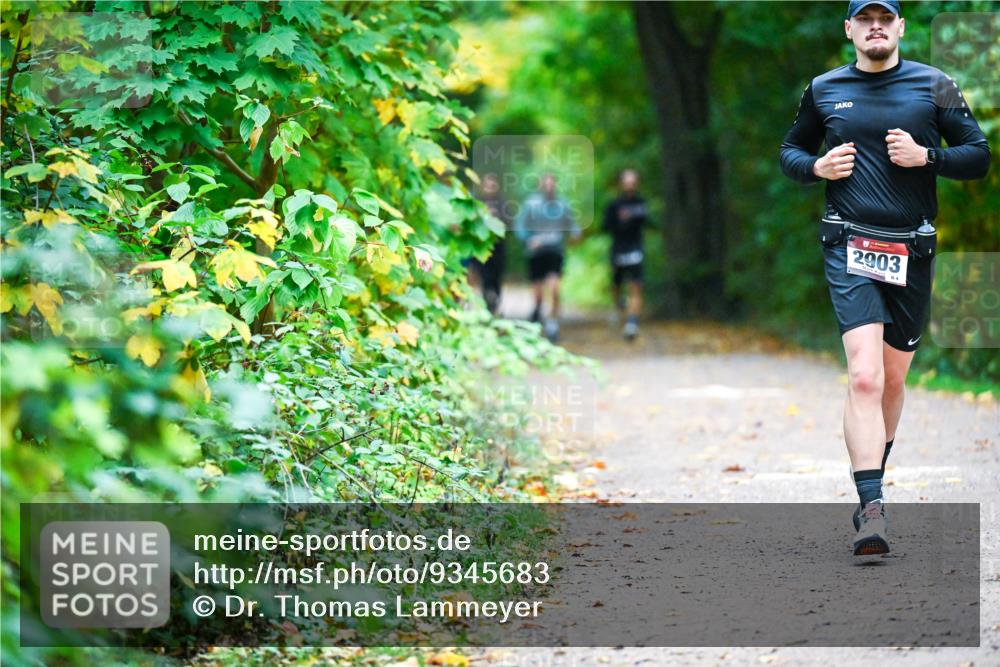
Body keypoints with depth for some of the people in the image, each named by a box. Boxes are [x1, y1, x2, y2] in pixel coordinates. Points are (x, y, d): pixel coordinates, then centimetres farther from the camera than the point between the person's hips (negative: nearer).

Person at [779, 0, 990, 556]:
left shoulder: (934, 87, 4)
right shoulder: (824, 91, 7)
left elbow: (979, 156, 5)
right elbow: (791, 151, 19)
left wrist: (926, 156, -12)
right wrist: (818, 167, -3)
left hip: (912, 251, 2)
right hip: (850, 248, -2)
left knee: (893, 379, 13)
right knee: (864, 377, -18)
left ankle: (873, 478, 36)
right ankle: (872, 508, -23)